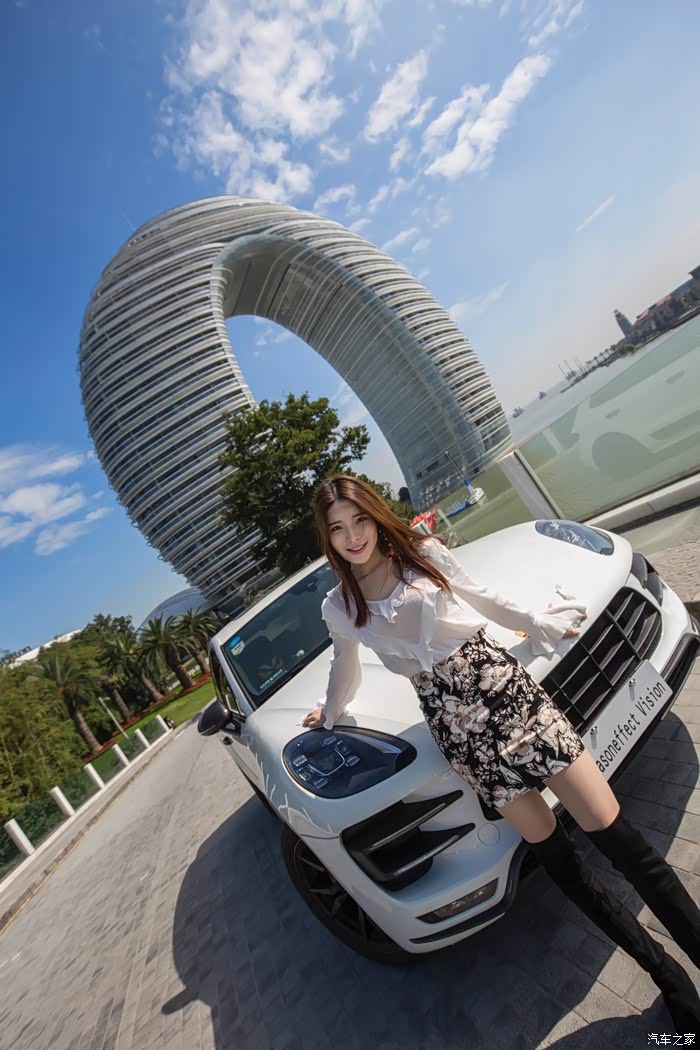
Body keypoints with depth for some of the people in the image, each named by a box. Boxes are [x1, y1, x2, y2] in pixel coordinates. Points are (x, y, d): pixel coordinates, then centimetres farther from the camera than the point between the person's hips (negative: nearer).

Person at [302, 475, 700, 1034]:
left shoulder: (425, 551, -2)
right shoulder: (339, 609, 1)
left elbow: (480, 597, 11)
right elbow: (345, 671, 19)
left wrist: (538, 622, 17)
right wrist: (330, 714, 32)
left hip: (505, 686, 0)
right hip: (456, 725, 1)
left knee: (614, 834, -1)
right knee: (554, 852, 9)